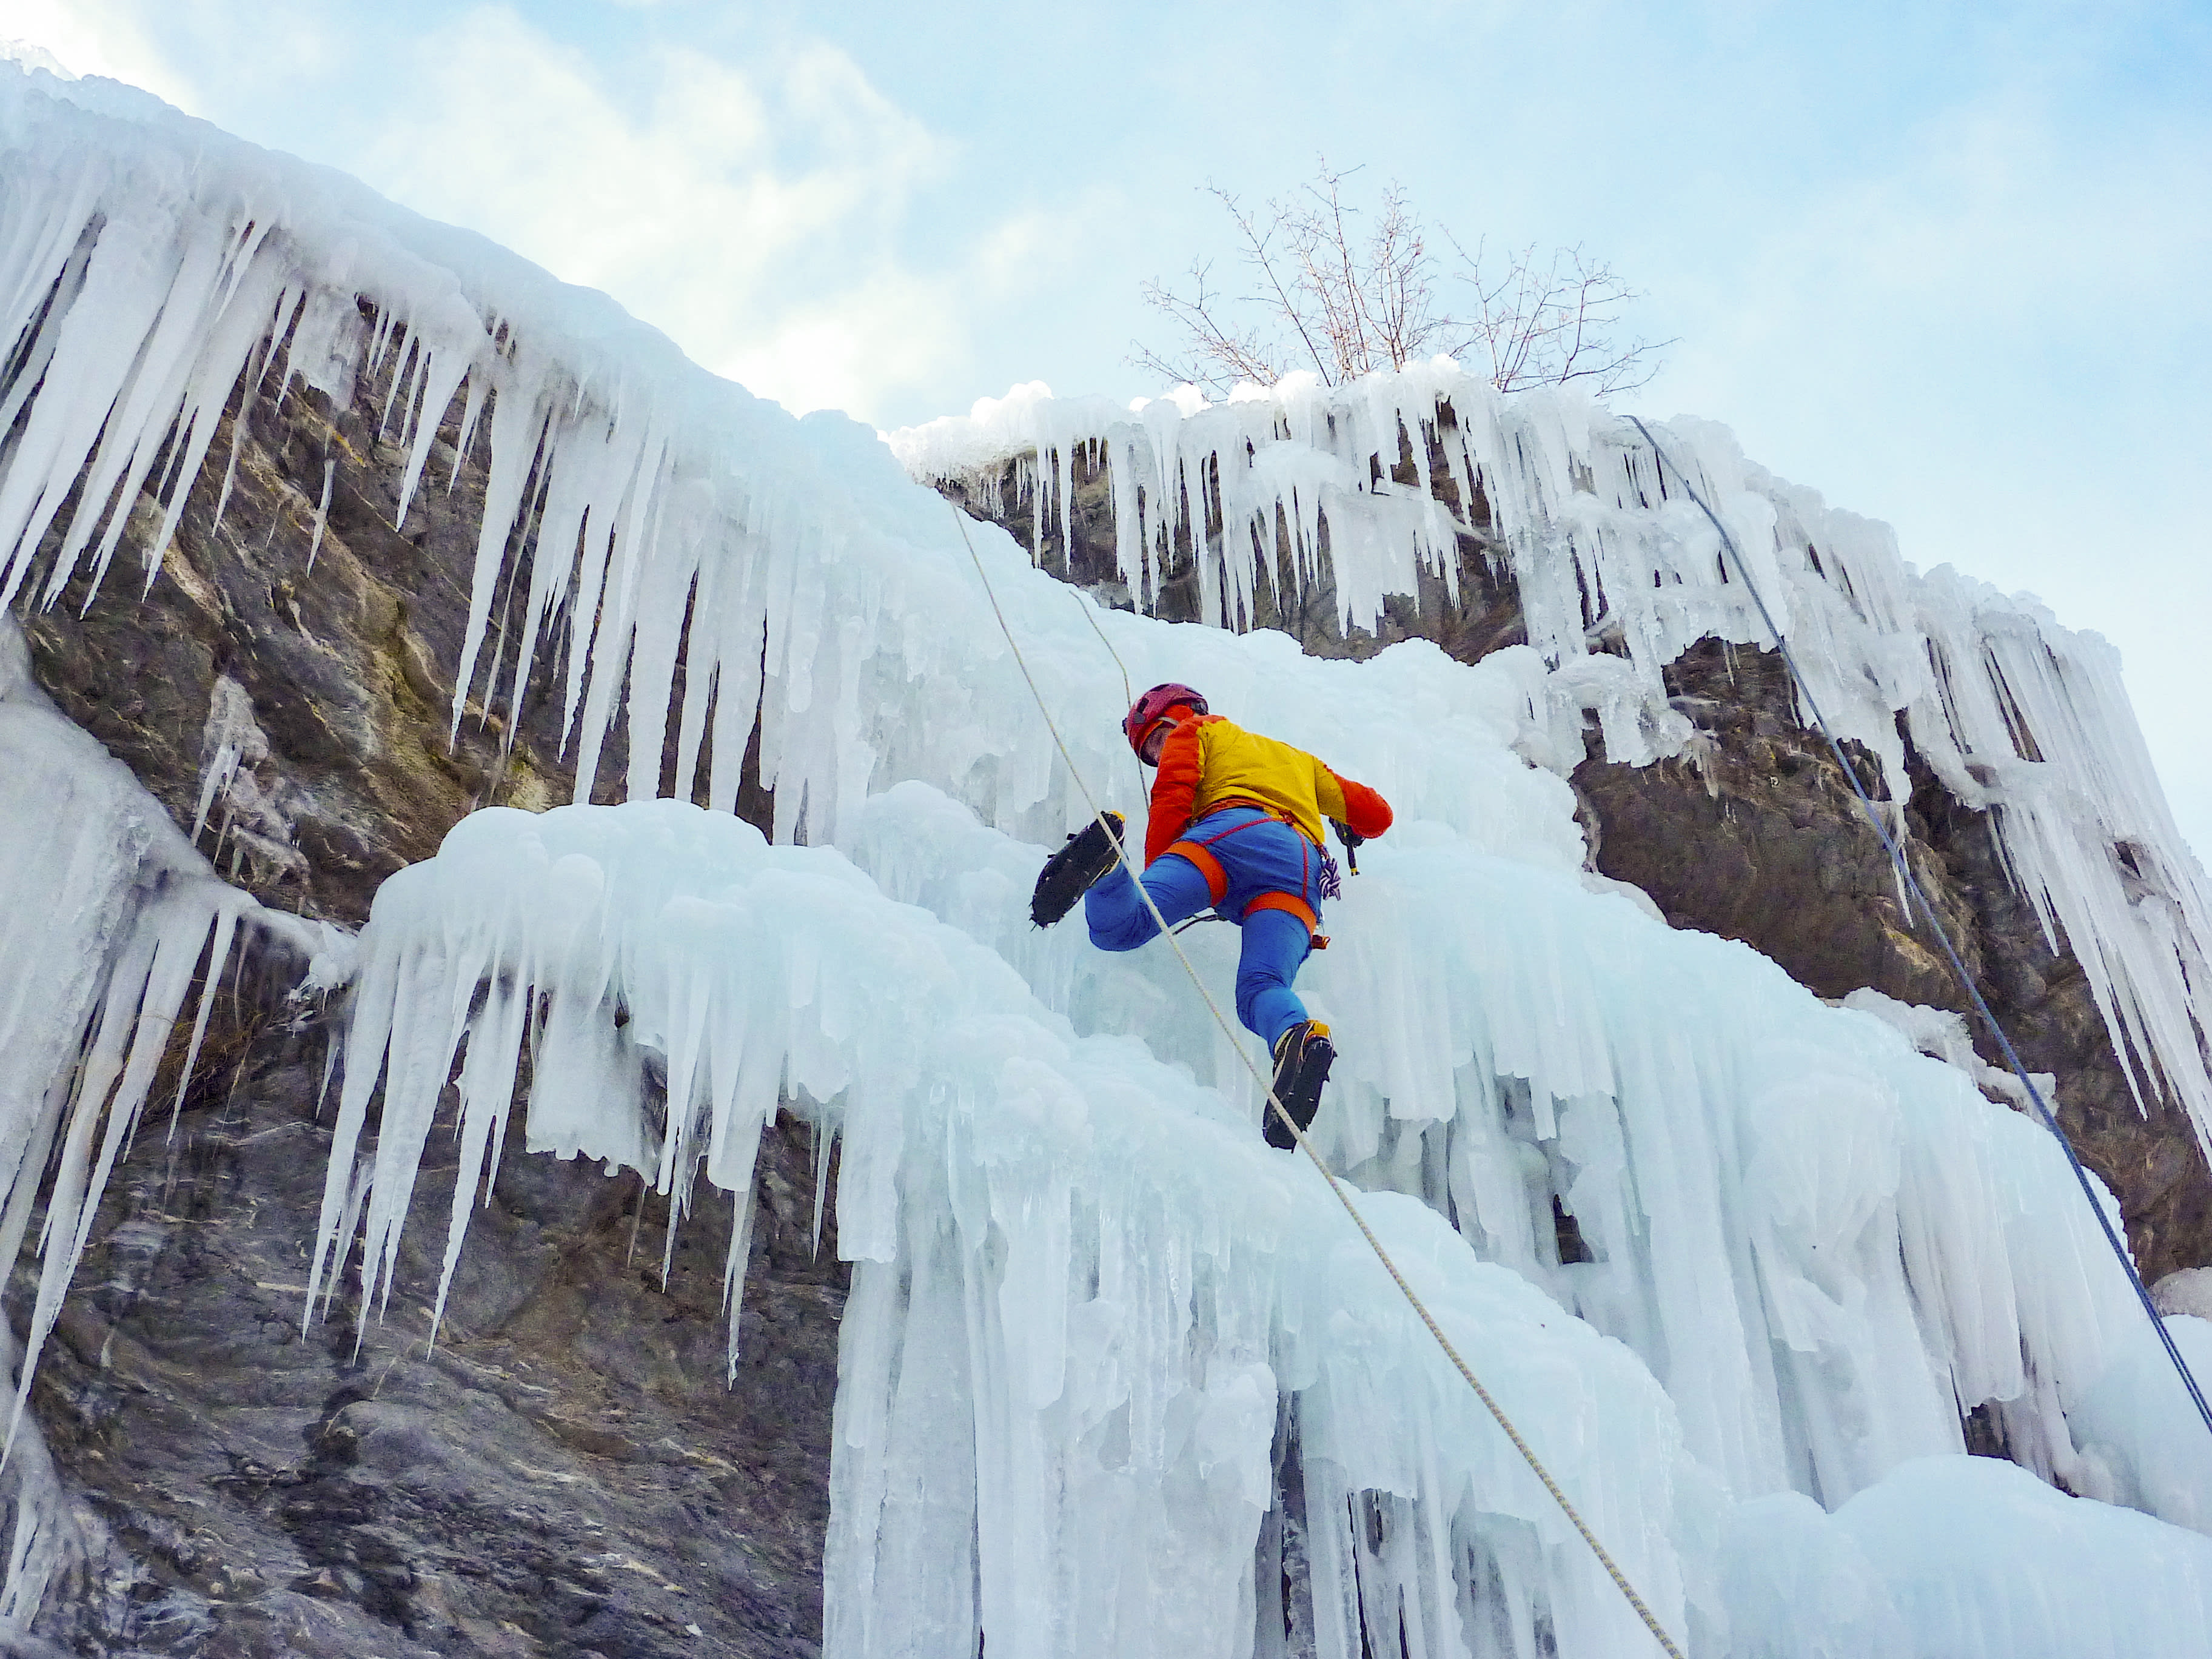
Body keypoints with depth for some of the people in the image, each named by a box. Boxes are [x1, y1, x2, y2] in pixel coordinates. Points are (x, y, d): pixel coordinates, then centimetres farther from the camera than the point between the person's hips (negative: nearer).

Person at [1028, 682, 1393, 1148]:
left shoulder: (1196, 731, 31)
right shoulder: (1298, 758, 45)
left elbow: (1172, 801, 11)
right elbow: (1377, 814, 46)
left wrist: (1154, 875, 13)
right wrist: (1352, 833, 68)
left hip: (1230, 832, -3)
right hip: (1302, 866, 4)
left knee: (1118, 928, -18)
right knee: (1263, 988, -16)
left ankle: (1101, 855, -48)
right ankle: (1298, 1041, -48)